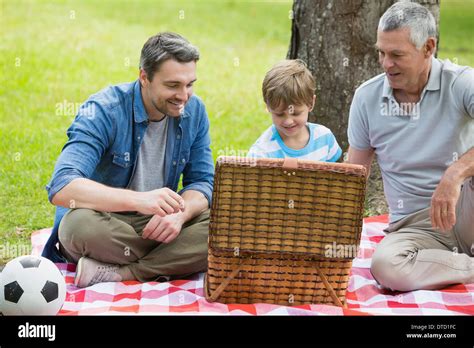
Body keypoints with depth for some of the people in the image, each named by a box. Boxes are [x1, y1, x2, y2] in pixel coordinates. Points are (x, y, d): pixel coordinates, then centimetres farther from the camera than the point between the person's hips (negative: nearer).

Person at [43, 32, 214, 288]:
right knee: (81, 224, -39)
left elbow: (202, 182, 0)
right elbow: (61, 188, -31)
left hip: (156, 224, 5)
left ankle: (118, 272, -26)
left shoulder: (194, 110, -2)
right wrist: (139, 200, -44)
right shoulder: (104, 111, -19)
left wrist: (179, 213, -25)